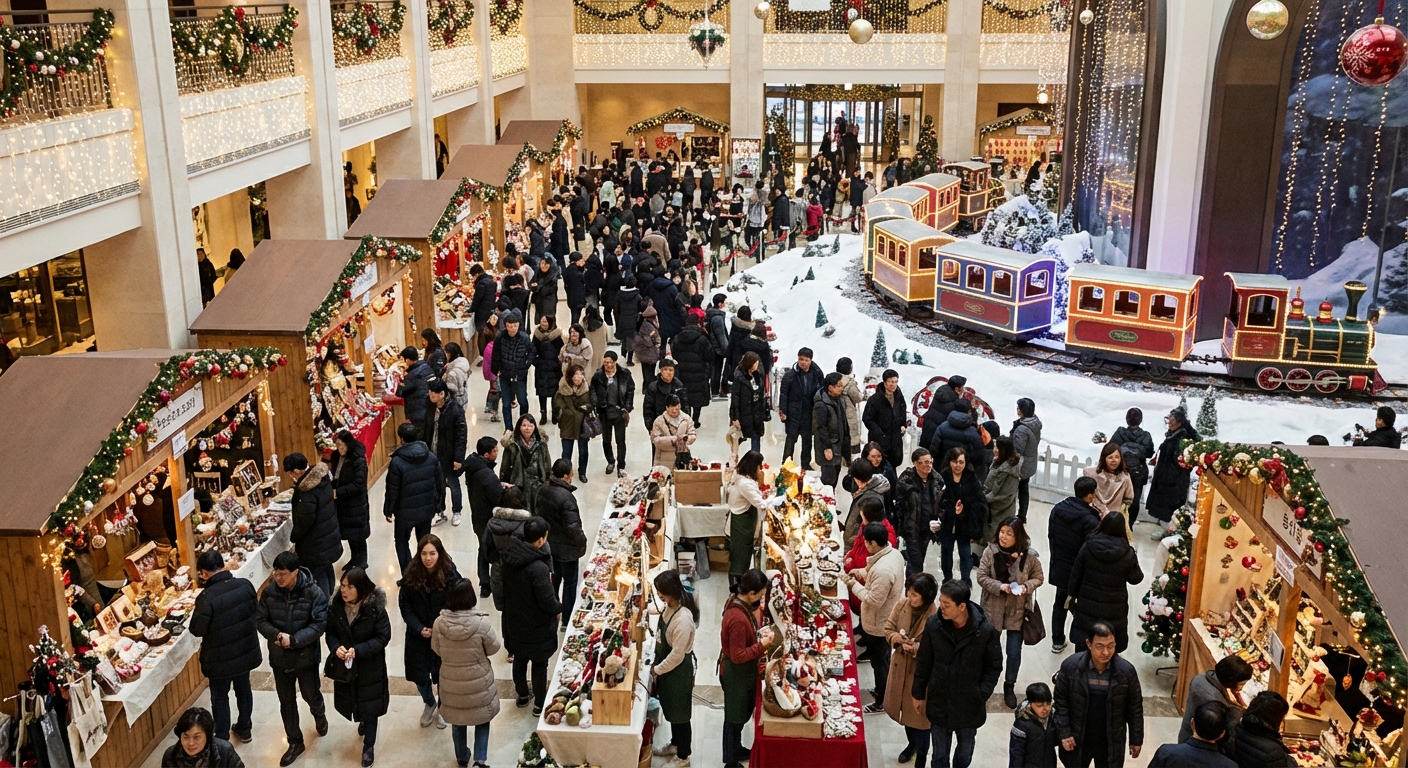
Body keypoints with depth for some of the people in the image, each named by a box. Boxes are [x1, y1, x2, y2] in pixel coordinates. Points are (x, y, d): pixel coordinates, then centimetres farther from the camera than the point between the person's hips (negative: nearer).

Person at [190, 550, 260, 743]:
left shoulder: (206, 597, -28)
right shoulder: (245, 585, -12)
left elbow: (197, 630, -18)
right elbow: (255, 611, 2)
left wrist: (196, 613, -1)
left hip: (220, 658, -5)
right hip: (246, 651, 5)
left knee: (220, 699, 13)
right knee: (243, 689, 24)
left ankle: (222, 741, 24)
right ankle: (244, 729, 42)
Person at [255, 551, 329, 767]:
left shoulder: (314, 593, -19)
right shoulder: (269, 592, -9)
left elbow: (319, 624, -20)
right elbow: (260, 620, -4)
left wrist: (294, 640, -27)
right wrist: (277, 635, -23)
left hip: (306, 656, -3)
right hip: (279, 657, 3)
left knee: (311, 695, 16)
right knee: (286, 702, 14)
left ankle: (320, 716, 51)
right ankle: (295, 742, 31)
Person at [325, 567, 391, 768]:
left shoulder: (376, 608, -22)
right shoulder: (336, 607, -10)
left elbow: (383, 637, -17)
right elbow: (330, 632, 0)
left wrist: (358, 650, -27)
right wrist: (335, 647, -21)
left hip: (370, 668, -4)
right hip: (344, 666, 4)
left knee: (369, 706, 7)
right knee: (352, 702, 23)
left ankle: (368, 746, 25)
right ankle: (363, 721, 56)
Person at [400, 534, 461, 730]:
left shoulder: (450, 575, -16)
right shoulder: (411, 576, -10)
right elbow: (404, 606, -5)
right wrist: (418, 628, -16)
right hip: (417, 636, 2)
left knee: (442, 676, 11)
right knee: (420, 676, 10)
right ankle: (429, 704, 42)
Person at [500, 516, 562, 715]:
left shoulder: (510, 556, -13)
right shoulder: (538, 568, -34)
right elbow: (547, 602, -26)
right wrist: (558, 609, -7)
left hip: (515, 622, 6)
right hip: (536, 626, -6)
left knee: (520, 659, 25)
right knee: (539, 664, 15)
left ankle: (522, 695, 45)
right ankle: (540, 704, 30)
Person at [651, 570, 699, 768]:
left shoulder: (683, 619, -33)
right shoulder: (669, 607, -5)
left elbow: (677, 654, -26)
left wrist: (657, 669, -14)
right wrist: (656, 664, 9)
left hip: (679, 670, -9)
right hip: (666, 667, 9)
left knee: (680, 713, 9)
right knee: (670, 709, 26)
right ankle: (675, 744, 47)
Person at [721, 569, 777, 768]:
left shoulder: (737, 601, -7)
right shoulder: (738, 618, -36)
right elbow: (738, 656, -28)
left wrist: (758, 633, -2)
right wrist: (762, 645, -24)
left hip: (741, 671, 9)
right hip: (736, 674, -9)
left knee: (741, 713, 27)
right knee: (735, 716, 10)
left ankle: (736, 749, 47)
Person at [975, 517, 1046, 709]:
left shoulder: (1030, 556, -14)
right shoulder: (990, 551, -14)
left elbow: (1038, 578, -1)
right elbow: (981, 576, -10)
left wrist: (1026, 587, -21)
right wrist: (1000, 586, -24)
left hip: (1017, 610, -1)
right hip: (993, 607, 1)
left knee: (1014, 652, 5)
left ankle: (1009, 686, 29)